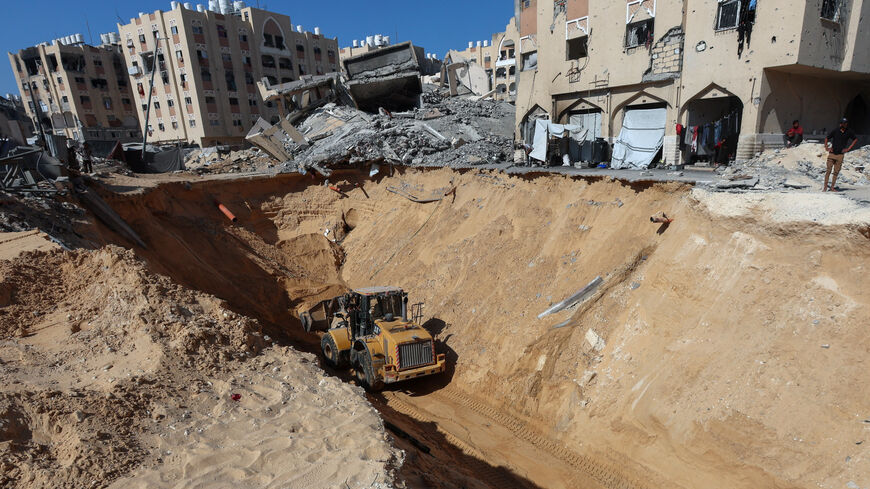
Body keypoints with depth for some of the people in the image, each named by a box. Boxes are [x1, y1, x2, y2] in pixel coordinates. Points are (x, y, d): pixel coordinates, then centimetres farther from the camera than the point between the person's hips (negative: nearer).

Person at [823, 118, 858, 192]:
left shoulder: (849, 132, 4)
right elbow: (827, 138, 11)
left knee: (836, 172, 3)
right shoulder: (835, 131, 0)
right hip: (832, 154, -2)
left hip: (840, 155, 2)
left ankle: (832, 187, 9)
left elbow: (855, 139, 18)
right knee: (828, 170, -7)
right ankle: (825, 187, -4)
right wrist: (826, 147, 0)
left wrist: (849, 148, 8)